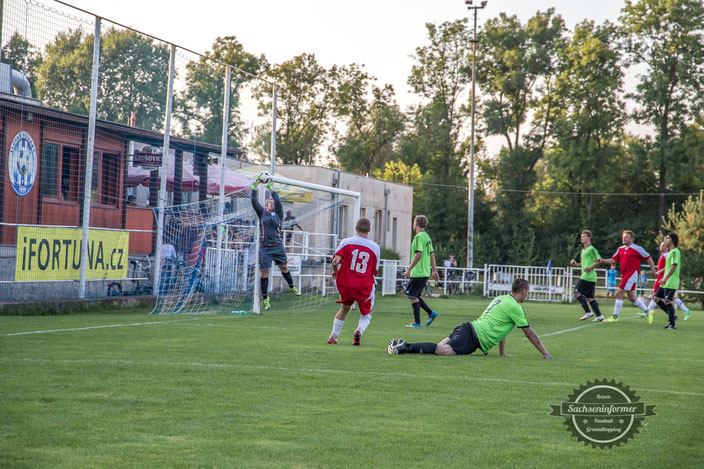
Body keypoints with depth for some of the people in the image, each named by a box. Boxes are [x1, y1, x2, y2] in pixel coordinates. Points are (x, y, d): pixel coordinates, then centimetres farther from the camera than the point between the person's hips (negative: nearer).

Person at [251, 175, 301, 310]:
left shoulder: (278, 214, 9)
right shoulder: (262, 213, 9)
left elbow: (278, 201, -3)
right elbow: (254, 201, 2)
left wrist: (271, 188, -2)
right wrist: (255, 185, -4)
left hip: (278, 246, 1)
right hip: (265, 247, -1)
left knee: (284, 267, 11)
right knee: (264, 273, -1)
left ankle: (292, 287, 35)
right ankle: (265, 298, 5)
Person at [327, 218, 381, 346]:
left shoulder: (346, 242, -4)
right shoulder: (375, 247, -1)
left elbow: (335, 261, -13)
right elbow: (374, 271, 4)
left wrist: (335, 271, 8)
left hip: (345, 284, 1)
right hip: (365, 287, -1)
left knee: (344, 308, 27)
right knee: (367, 313, 18)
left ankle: (333, 336, 27)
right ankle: (359, 330, -12)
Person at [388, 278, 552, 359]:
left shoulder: (501, 298, 27)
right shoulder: (515, 307, 0)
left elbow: (500, 326, 37)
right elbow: (529, 333, 5)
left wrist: (503, 353, 37)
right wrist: (545, 354, 14)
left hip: (468, 328, 9)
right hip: (473, 337, -9)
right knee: (443, 350, -25)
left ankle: (404, 345, -18)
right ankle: (407, 347, -38)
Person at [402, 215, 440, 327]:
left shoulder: (419, 237, -13)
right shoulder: (427, 236, 15)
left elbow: (419, 254, -21)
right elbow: (432, 254, 19)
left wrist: (409, 269, -19)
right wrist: (434, 270, 23)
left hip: (418, 272, -9)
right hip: (425, 272, 9)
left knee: (412, 296, -5)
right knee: (415, 296, 16)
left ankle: (417, 322, -6)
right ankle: (431, 313, 12)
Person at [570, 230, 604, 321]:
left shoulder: (591, 249, -8)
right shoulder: (583, 250, 21)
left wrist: (591, 268, -19)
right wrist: (576, 264, 16)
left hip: (588, 276, -10)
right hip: (585, 276, 10)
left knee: (577, 292, -11)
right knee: (589, 297, 8)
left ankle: (588, 312, -10)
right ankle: (599, 315, 7)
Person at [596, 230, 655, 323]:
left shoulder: (637, 249, -8)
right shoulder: (620, 249, 12)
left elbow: (648, 258, -2)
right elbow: (614, 260, 15)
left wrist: (653, 269, -1)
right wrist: (603, 261, 0)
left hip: (631, 275, -8)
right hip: (625, 276, 8)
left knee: (618, 294, -10)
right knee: (632, 297, 13)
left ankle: (615, 317, -5)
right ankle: (647, 312, 26)